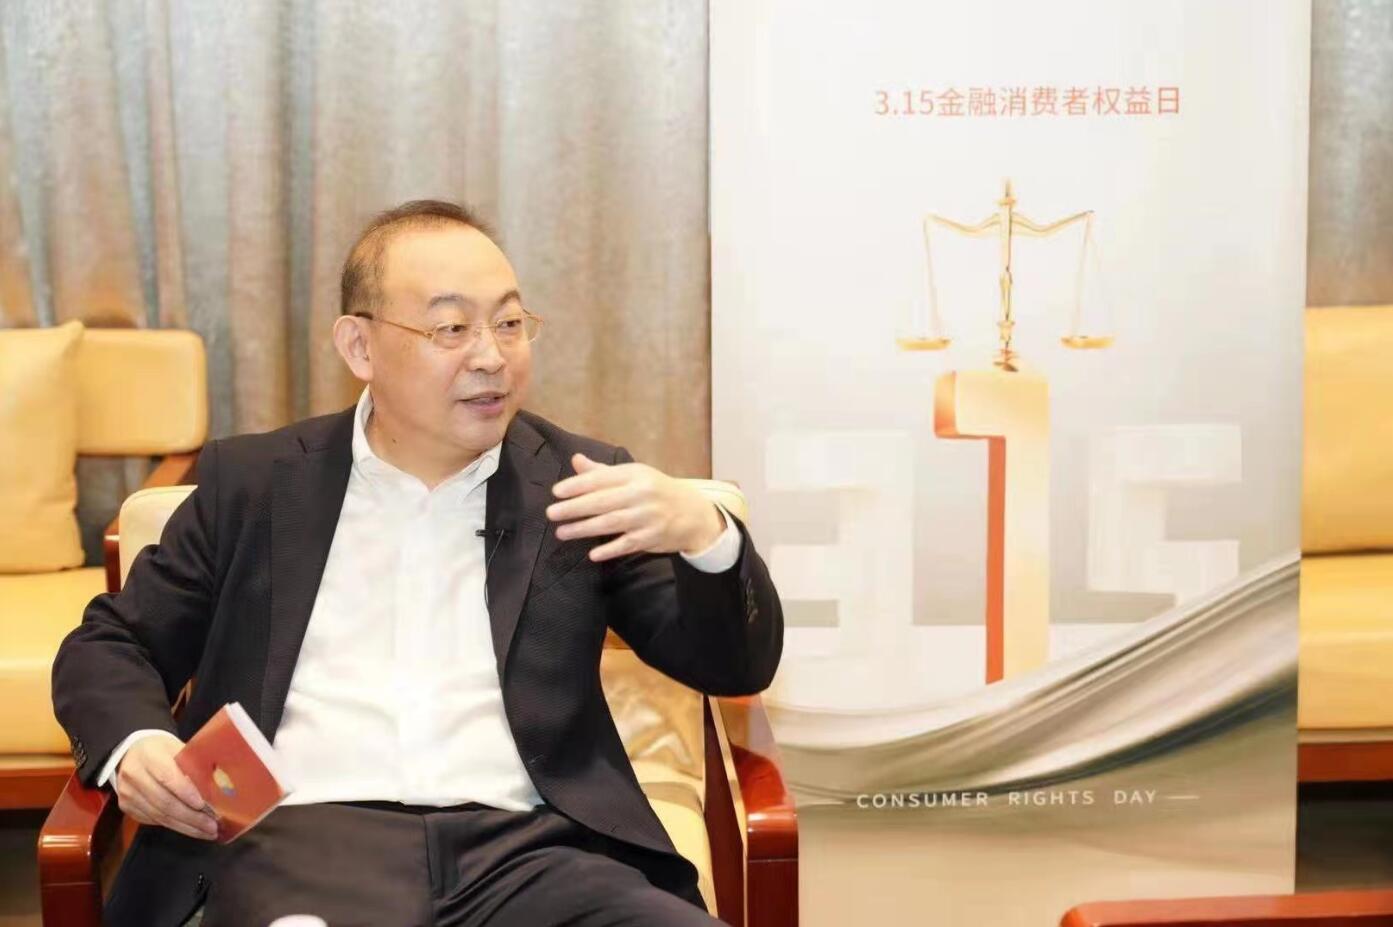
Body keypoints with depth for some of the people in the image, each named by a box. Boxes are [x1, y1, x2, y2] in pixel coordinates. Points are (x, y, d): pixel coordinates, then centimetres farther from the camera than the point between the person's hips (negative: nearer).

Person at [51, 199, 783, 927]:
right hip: (303, 838, -1)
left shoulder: (577, 482, 11)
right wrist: (134, 746, -4)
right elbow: (109, 644, 19)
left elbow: (737, 668, 9)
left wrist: (703, 532, -12)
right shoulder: (255, 481, 12)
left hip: (525, 847, 2)